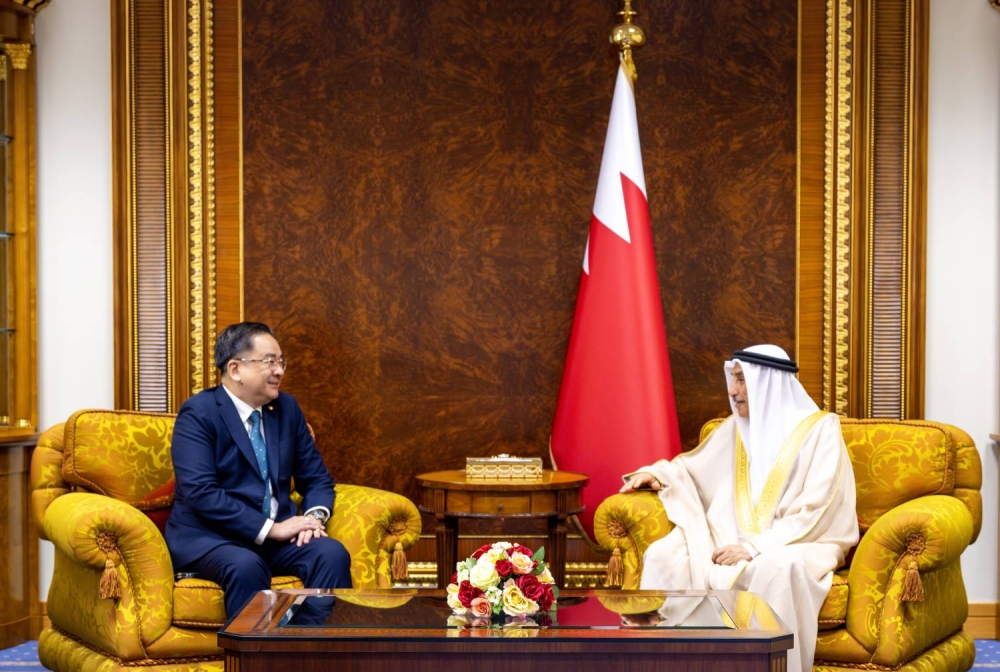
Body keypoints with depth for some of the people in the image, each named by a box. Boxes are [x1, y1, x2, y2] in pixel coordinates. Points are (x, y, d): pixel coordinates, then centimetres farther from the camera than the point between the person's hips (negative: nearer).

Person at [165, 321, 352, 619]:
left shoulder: (287, 407, 10)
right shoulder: (198, 413, -9)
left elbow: (316, 477, 14)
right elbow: (201, 493, -20)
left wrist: (315, 516, -9)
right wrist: (269, 528, -23)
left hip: (277, 533, 5)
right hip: (209, 537, -5)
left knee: (332, 554, -24)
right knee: (246, 566, -37)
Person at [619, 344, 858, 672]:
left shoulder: (819, 430, -8)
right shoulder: (737, 427, 10)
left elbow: (815, 513, -15)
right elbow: (694, 467, 22)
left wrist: (755, 546, -23)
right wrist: (657, 473, 0)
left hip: (796, 543, -5)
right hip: (734, 536, 5)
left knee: (777, 567, -41)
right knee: (663, 555, -20)